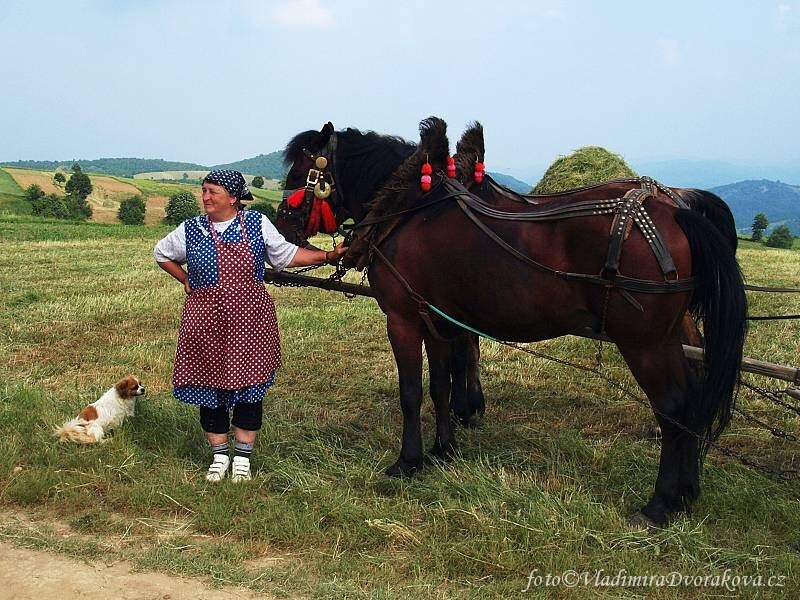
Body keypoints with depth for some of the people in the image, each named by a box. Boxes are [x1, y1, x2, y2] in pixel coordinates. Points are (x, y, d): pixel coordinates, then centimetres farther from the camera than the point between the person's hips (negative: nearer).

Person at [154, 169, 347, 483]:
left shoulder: (258, 223, 1)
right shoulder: (191, 229, 2)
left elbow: (286, 255, 5)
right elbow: (161, 253, 19)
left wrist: (327, 255, -3)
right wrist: (186, 280, 9)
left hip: (250, 320, 0)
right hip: (206, 324, 1)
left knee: (249, 386, 4)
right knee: (211, 387, 7)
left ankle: (243, 457, 20)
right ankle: (219, 456, 23)